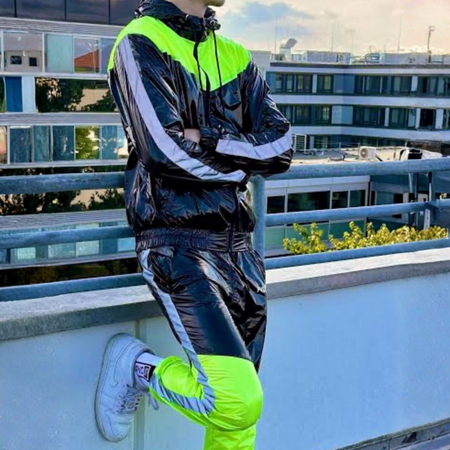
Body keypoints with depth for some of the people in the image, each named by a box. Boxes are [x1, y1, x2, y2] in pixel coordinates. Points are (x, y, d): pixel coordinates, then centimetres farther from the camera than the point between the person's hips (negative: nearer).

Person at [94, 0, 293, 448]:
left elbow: (281, 147, 3)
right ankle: (136, 366, 8)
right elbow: (167, 150, -17)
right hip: (178, 242, -6)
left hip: (237, 243, 7)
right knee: (237, 401, -17)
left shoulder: (236, 58, 16)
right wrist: (243, 161, -2)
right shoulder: (141, 43, -4)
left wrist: (207, 140, -11)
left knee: (241, 410, 9)